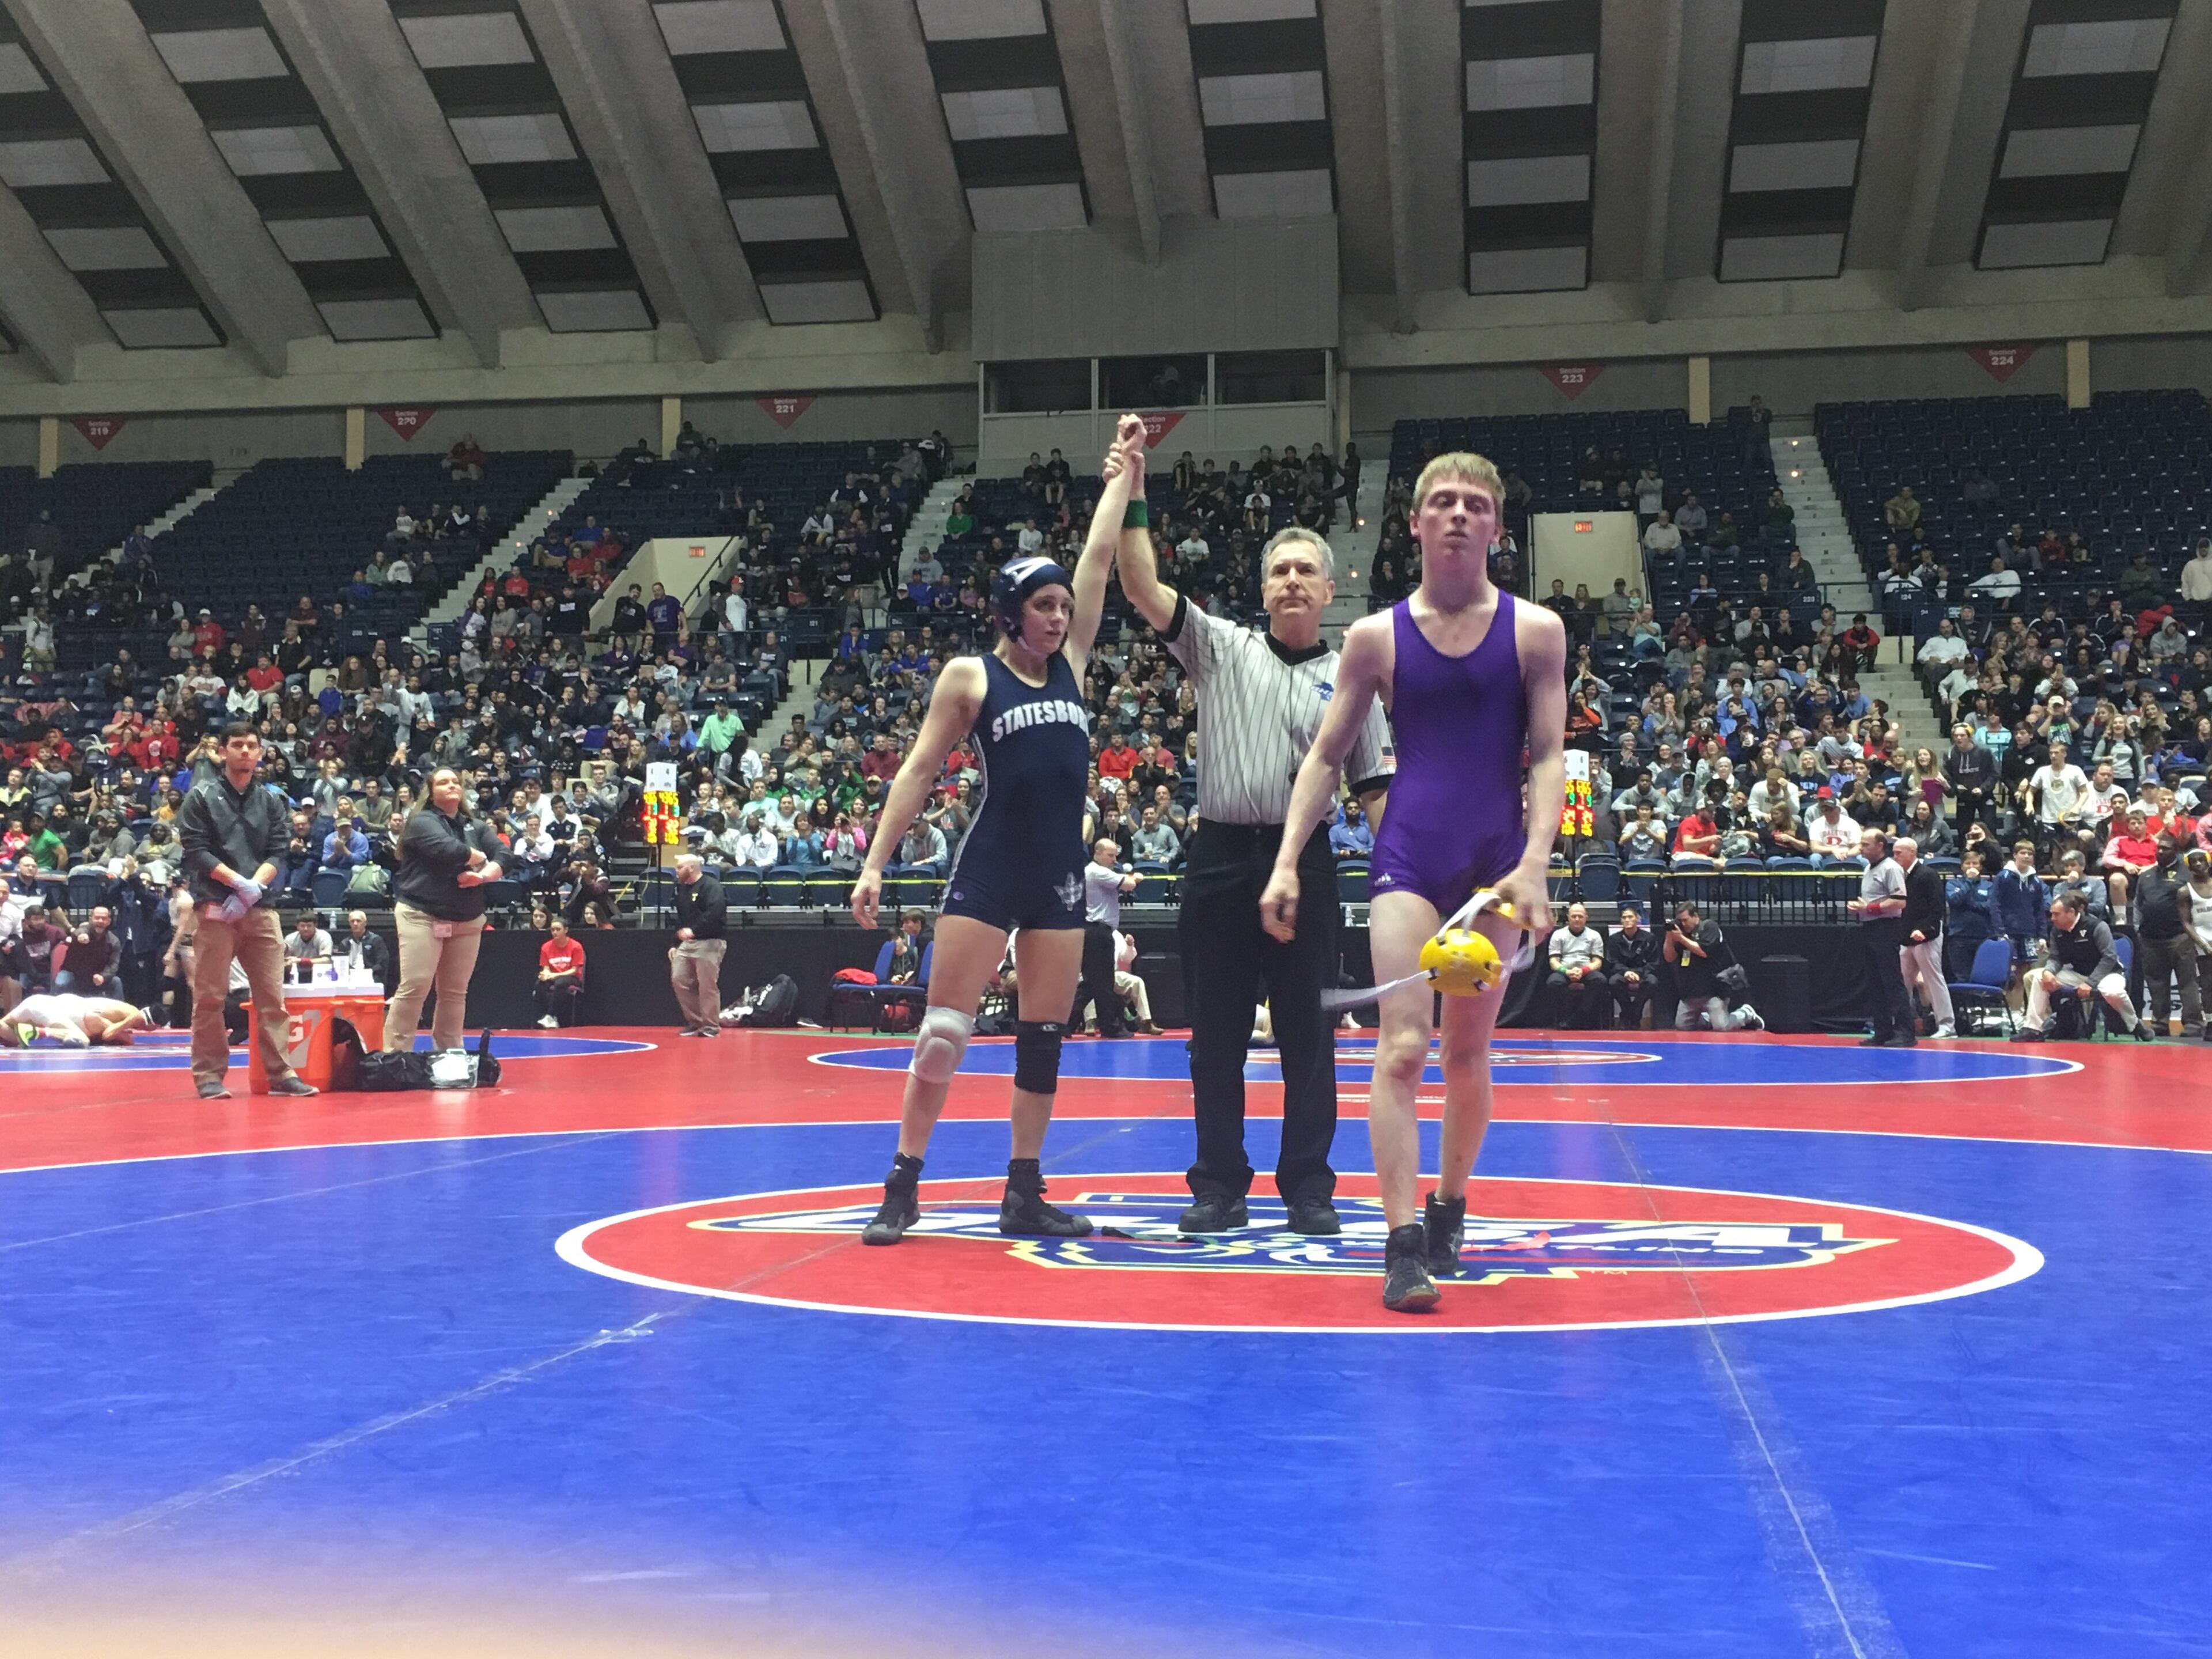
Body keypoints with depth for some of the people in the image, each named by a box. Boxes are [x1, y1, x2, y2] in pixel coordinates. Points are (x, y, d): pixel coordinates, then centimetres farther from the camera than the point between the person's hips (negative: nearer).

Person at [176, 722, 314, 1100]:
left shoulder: (271, 800, 14)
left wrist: (252, 890, -10)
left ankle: (280, 1073, 5)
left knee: (272, 995, 2)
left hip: (261, 909, 3)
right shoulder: (201, 797, 4)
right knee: (209, 997, -3)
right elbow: (196, 850, -4)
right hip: (216, 908, -3)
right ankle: (209, 1076, 3)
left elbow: (277, 853, 7)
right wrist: (239, 882, -13)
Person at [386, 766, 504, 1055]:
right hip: (422, 915, -5)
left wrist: (483, 875, -16)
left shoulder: (477, 827, 14)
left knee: (455, 992, 8)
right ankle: (394, 1054, -10)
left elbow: (503, 857, 2)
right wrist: (480, 857, -4)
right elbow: (448, 851, -20)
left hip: (467, 920, 6)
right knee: (415, 986, -13)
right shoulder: (422, 822, -3)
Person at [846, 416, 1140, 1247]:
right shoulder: (969, 676, -1)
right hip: (988, 870, -4)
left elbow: (1100, 555, 12)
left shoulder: (1071, 663, 9)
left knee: (1044, 1038, 7)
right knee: (943, 1030, -6)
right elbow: (918, 772, -1)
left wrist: (1124, 468, 16)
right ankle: (902, 1188, 4)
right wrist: (874, 862, -7)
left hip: (1060, 875, 5)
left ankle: (1023, 1194, 15)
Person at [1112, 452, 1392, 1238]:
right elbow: (1144, 589, -2)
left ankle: (1308, 1186, 12)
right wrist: (1132, 495, -10)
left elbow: (1376, 789, 8)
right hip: (1220, 857, 1)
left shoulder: (1351, 679, 9)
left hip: (1305, 863, 0)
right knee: (1216, 1034, 5)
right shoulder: (1221, 648, 8)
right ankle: (1219, 1186, 14)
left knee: (1307, 1035, 3)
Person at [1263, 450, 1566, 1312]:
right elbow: (1325, 756, 8)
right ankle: (1403, 1246, -12)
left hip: (1496, 860, 1)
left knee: (1468, 1051, 11)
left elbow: (1548, 755, 1)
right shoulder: (1376, 636, 4)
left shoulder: (1535, 631, 4)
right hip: (1408, 853, -1)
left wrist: (1534, 863, -13)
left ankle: (1448, 1210, 30)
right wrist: (1287, 862, -1)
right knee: (1402, 1046, -12)